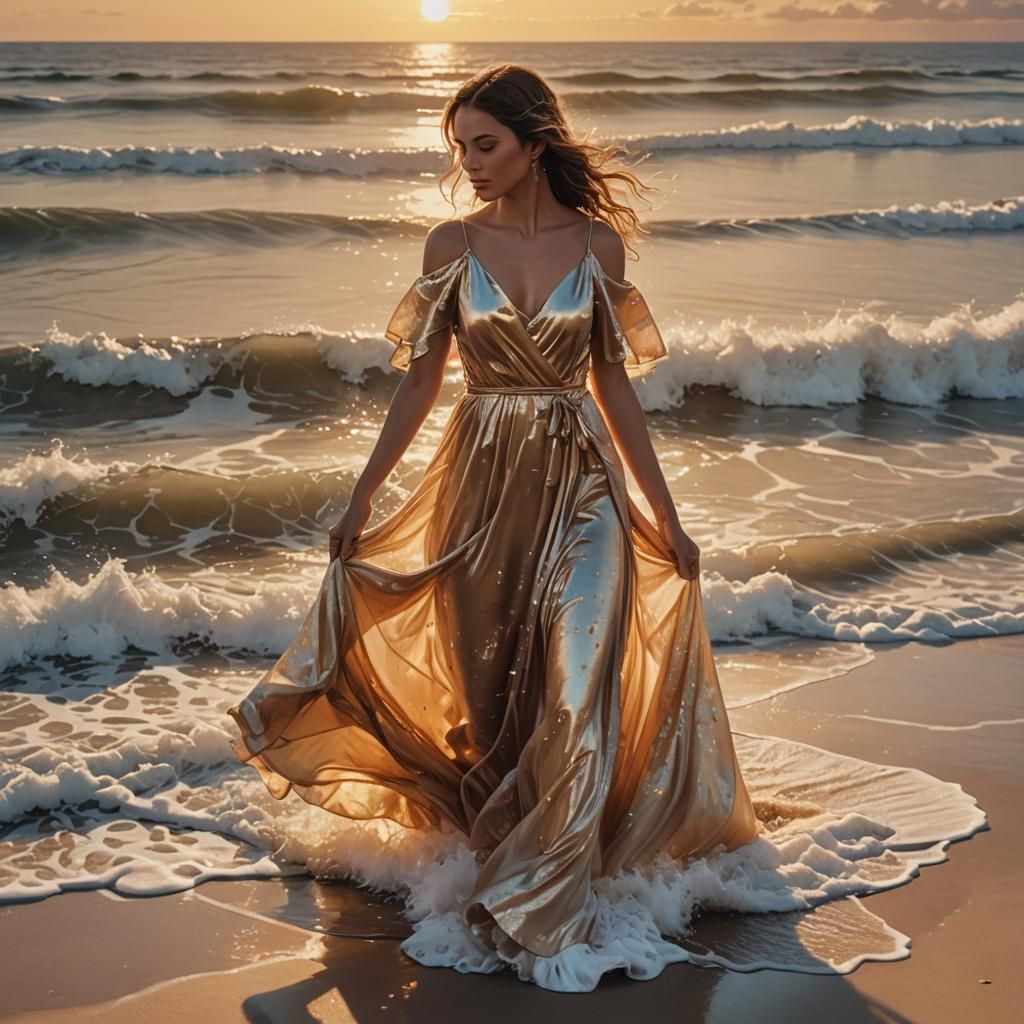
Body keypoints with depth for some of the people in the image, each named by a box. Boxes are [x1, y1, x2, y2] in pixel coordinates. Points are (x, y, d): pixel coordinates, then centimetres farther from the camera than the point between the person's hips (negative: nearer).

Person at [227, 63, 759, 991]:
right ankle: (494, 840, 29)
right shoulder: (453, 246, -1)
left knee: (572, 691, -5)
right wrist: (363, 495, 2)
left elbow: (614, 386, 4)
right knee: (485, 682, 8)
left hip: (580, 486, -1)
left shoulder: (598, 245, -2)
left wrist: (667, 517, 4)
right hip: (482, 485, 1)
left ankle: (541, 905, 3)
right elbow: (422, 382, 4)